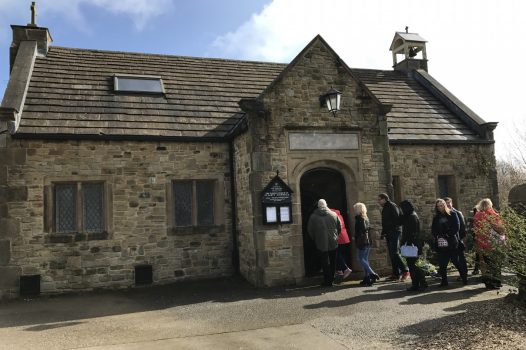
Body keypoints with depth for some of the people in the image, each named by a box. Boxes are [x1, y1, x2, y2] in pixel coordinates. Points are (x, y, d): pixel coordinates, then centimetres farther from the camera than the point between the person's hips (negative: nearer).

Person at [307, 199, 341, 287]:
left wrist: (315, 240, 13)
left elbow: (310, 231, -1)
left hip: (321, 244, -2)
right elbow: (339, 228, 6)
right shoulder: (333, 215, 0)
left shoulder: (313, 217, -6)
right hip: (333, 243, 2)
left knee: (325, 263, 4)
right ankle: (331, 279, 24)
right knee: (332, 262, 15)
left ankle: (328, 281, 4)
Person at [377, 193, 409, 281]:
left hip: (394, 232, -9)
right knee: (392, 254, 8)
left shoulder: (392, 206, -8)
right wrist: (383, 233, 11)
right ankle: (396, 274, 12)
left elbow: (397, 220, -17)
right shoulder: (385, 208, 19)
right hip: (389, 234, 9)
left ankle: (405, 271, -5)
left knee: (394, 253, -13)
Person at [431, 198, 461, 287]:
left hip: (452, 243, -3)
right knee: (442, 264, 0)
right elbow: (433, 230, 10)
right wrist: (438, 236, -8)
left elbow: (456, 227, -4)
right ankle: (444, 280, 8)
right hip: (441, 244, 3)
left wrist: (448, 235, -13)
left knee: (457, 261, -1)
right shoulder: (436, 217, 14)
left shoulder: (452, 215, 5)